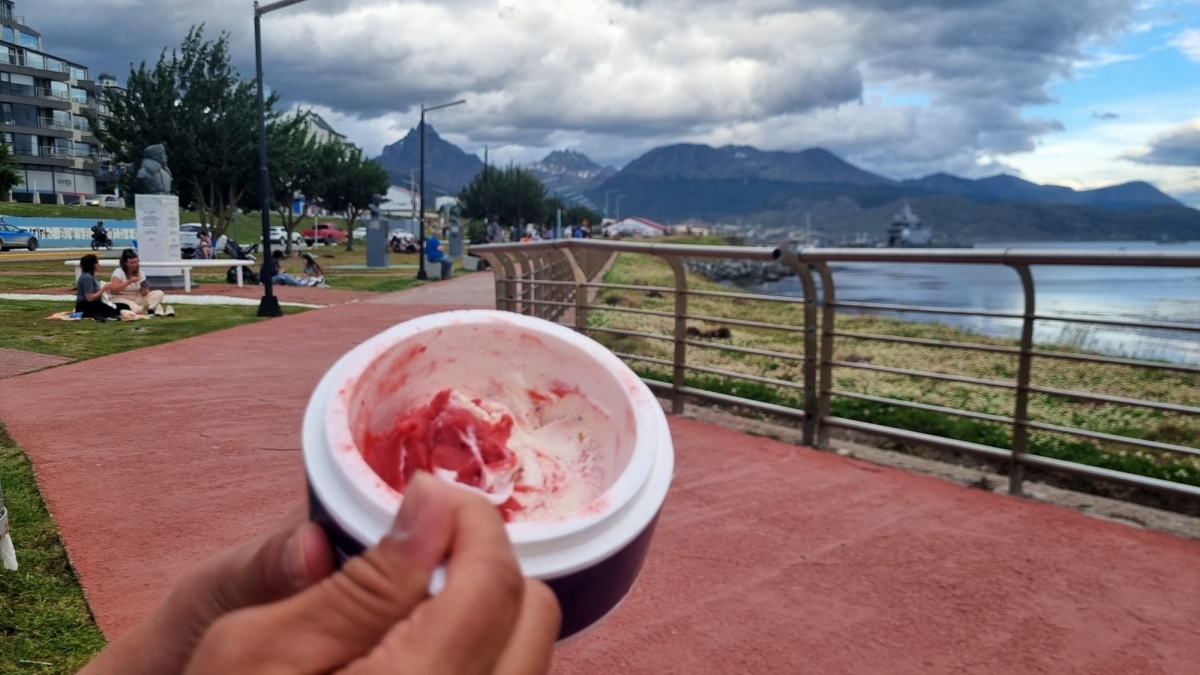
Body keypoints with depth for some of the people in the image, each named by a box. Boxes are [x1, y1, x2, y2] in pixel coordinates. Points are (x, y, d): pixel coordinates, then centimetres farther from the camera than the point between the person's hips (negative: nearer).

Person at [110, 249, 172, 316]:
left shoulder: (140, 272, 4)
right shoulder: (118, 272, -10)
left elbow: (144, 294, 2)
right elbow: (112, 290, -25)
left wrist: (145, 288, -22)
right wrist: (129, 282, -30)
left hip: (136, 299, 6)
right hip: (122, 300, -6)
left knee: (159, 293, -13)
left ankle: (149, 309, -34)